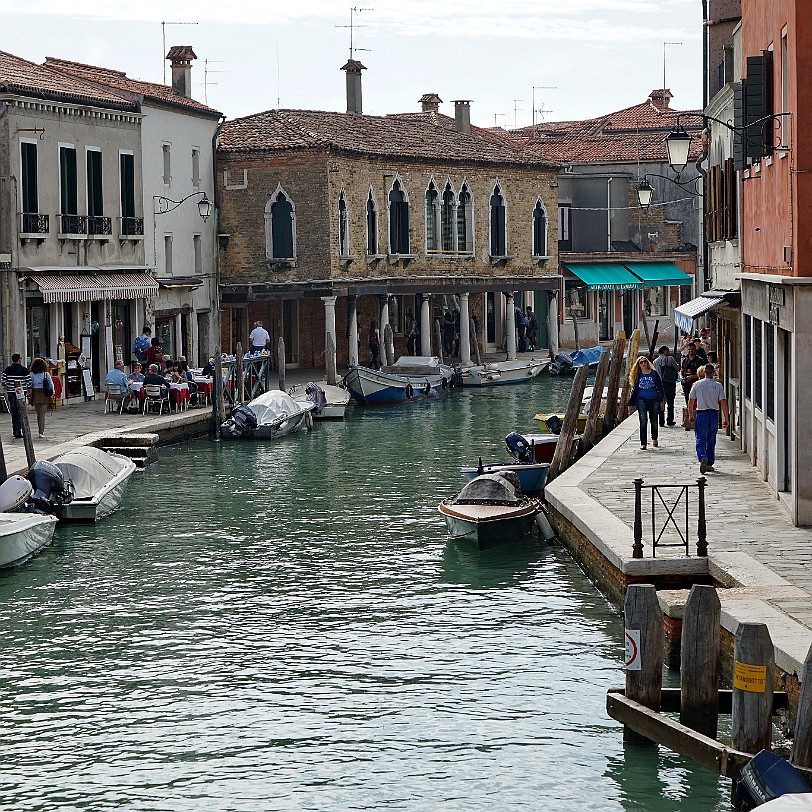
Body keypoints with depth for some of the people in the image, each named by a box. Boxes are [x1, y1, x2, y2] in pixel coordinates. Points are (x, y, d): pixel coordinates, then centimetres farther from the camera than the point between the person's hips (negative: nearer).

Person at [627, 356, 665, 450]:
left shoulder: (654, 373, 3)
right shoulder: (638, 375, 7)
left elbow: (660, 387, 6)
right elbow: (634, 389, 12)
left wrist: (662, 400, 1)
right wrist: (630, 404, 13)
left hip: (654, 400, 0)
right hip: (641, 400, 0)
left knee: (654, 421, 9)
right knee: (643, 421, -11)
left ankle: (655, 439, 35)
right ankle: (643, 443, -10)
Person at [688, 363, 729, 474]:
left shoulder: (697, 385, -1)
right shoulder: (718, 386, -2)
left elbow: (690, 401, 3)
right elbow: (723, 402, -6)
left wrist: (691, 415, 16)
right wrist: (726, 418, -1)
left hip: (701, 414, -1)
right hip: (714, 414, 1)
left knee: (700, 440, -1)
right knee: (711, 441, 13)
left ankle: (703, 457, -27)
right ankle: (709, 463, 17)